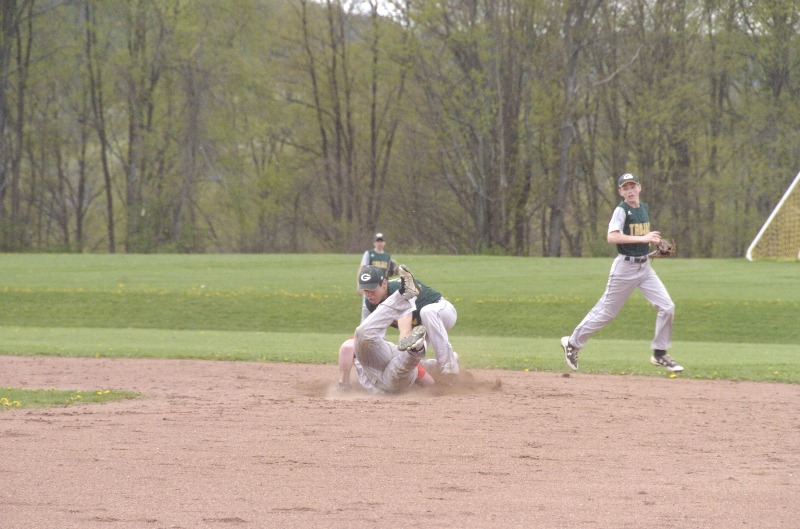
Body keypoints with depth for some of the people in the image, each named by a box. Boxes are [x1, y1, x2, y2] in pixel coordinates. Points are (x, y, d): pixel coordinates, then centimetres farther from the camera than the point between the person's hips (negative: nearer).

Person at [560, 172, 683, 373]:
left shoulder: (644, 208, 11)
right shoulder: (621, 210, -12)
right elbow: (612, 237, -27)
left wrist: (654, 240, 10)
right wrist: (643, 238, -28)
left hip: (644, 266, 7)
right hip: (625, 267, -7)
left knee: (667, 307, -5)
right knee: (606, 311, 2)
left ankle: (660, 353, 6)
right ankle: (572, 343, 19)